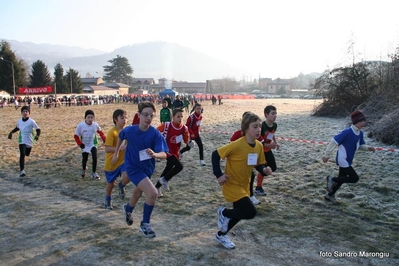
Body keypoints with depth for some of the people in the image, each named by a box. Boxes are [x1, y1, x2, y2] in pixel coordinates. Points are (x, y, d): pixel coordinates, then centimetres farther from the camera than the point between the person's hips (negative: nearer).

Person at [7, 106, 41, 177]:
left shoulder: (32, 121, -14)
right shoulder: (19, 121, -1)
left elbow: (38, 129, -11)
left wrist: (37, 135, -29)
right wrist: (11, 132, 9)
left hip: (30, 141, -1)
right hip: (22, 141, 1)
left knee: (27, 154, 20)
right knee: (22, 154, -15)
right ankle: (22, 171, -13)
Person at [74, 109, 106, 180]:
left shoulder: (95, 125, -17)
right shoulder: (80, 125, -23)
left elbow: (100, 132, 2)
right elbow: (76, 136, -11)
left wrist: (105, 140, -6)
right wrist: (80, 144, -22)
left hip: (93, 144, 0)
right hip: (85, 145, 0)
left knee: (94, 157, -13)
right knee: (84, 159, 9)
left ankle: (94, 173, 7)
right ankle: (84, 169, 44)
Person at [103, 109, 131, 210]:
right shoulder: (112, 132, -20)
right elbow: (107, 149, -26)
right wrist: (120, 148, -36)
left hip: (123, 160, 3)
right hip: (112, 162, -3)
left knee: (127, 176, -23)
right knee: (111, 183, 13)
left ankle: (121, 186, 13)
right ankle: (108, 200, 41)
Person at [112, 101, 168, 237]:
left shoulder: (156, 134, -21)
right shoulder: (129, 130, -18)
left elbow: (164, 154, -27)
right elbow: (120, 137, 6)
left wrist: (154, 154, -48)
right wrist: (116, 153, 13)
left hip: (147, 168, 3)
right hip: (133, 167, -3)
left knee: (137, 193, 27)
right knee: (153, 193, -21)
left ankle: (128, 209, 63)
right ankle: (145, 224, 3)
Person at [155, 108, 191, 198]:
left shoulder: (184, 128, -6)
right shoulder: (167, 125, -19)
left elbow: (186, 140, 5)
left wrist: (190, 142, -15)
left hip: (175, 152, 6)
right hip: (167, 150, -6)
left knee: (168, 169, 17)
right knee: (179, 166, -22)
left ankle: (157, 187, 37)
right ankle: (164, 179, 1)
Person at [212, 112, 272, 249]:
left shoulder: (259, 146, -4)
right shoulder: (237, 145, -26)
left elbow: (259, 164, 8)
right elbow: (215, 154, -19)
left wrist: (264, 170, -14)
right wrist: (219, 175, -22)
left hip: (244, 185, 8)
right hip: (232, 185, -8)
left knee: (240, 213, 18)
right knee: (251, 212, -17)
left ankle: (221, 235, 41)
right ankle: (223, 213, 10)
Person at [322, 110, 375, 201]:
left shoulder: (360, 133, 4)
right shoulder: (347, 132, -21)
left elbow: (361, 145, 17)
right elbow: (334, 142, -18)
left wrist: (368, 148, -5)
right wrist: (326, 155, -14)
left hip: (347, 161, 9)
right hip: (342, 160, -9)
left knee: (341, 179, 16)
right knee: (355, 178, -10)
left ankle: (330, 195, 32)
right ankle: (332, 179, 2)